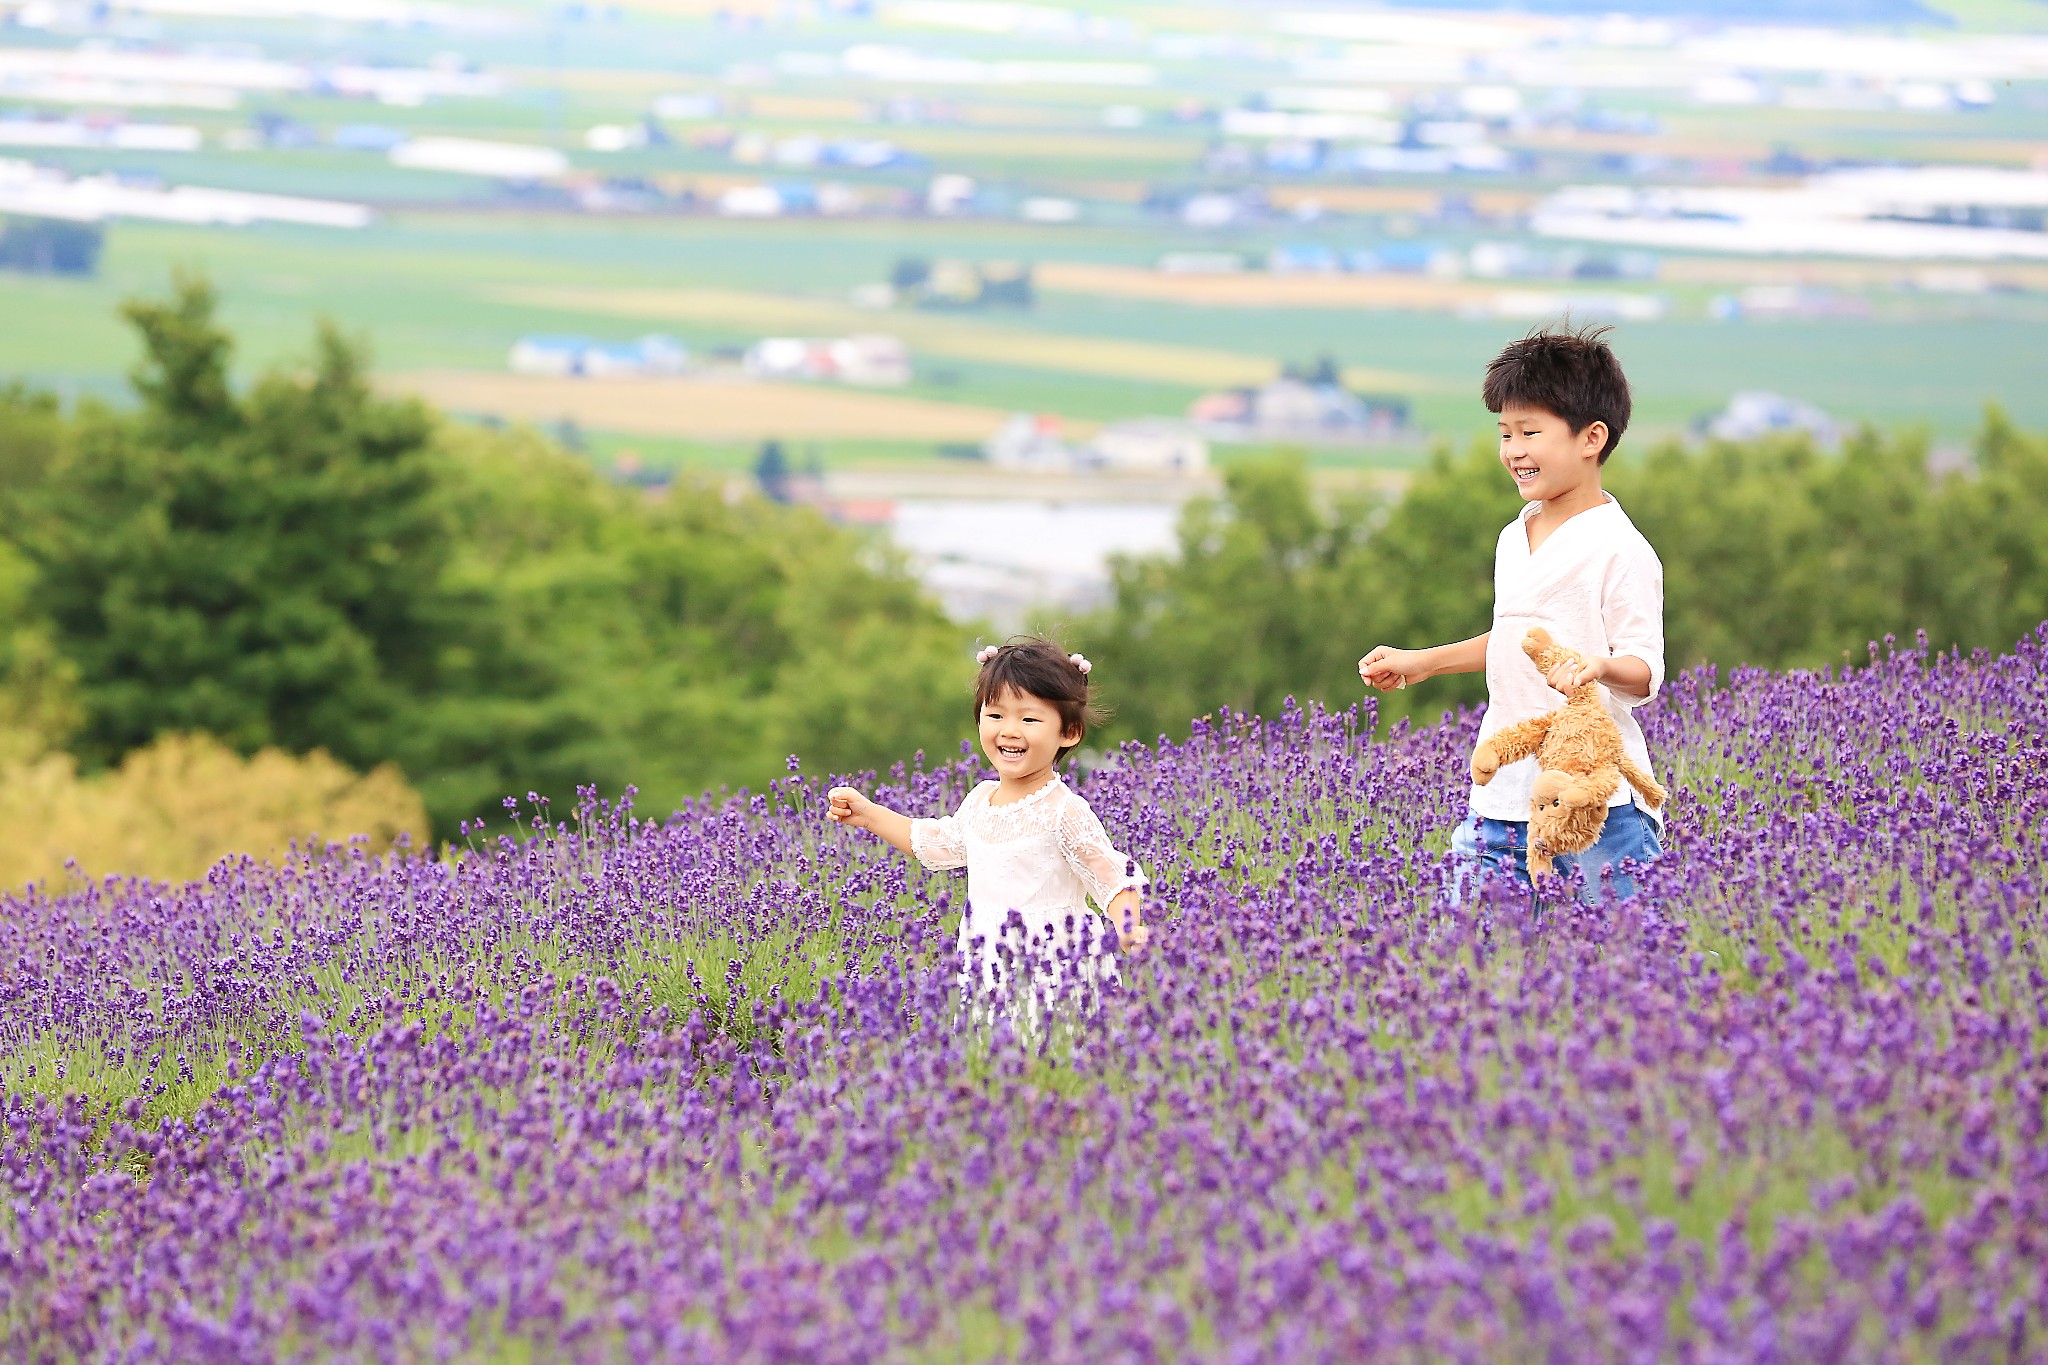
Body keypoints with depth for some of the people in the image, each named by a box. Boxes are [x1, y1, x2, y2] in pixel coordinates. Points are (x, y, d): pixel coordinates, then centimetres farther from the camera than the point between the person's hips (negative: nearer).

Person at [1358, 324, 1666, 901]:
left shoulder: (1619, 550, -10)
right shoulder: (1514, 540, 15)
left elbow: (1644, 670, -13)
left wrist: (1601, 667, -34)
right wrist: (1422, 662, 31)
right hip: (1502, 796, 7)